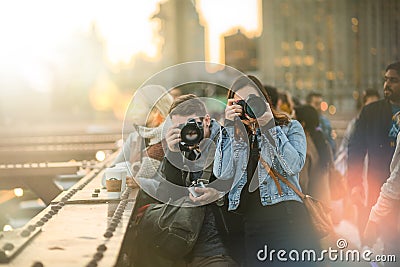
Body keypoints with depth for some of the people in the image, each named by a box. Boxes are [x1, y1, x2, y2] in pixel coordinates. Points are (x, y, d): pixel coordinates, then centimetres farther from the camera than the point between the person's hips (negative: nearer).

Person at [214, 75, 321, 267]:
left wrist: (269, 126, -8)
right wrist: (229, 126, 0)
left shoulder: (290, 128, 12)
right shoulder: (233, 135, 19)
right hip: (250, 225, 2)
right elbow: (222, 174, 2)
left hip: (287, 219, -2)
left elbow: (294, 166, -6)